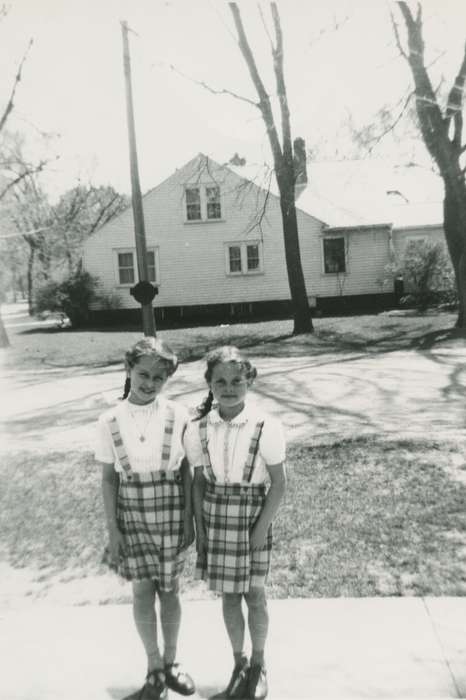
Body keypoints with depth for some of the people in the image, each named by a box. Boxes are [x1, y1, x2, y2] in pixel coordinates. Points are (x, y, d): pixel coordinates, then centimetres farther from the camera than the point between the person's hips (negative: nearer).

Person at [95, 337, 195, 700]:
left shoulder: (177, 415, -10)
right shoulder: (110, 421, -9)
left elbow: (186, 470, -2)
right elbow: (109, 478, -3)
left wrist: (188, 517, -2)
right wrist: (113, 530, -3)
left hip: (170, 514, 0)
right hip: (132, 516, 0)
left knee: (169, 589, 13)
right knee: (142, 591, 9)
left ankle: (171, 661, 35)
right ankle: (154, 668, 31)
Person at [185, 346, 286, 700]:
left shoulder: (267, 427, -17)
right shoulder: (198, 429, -8)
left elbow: (279, 484, -10)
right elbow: (199, 481, 2)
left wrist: (261, 528, -10)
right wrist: (199, 526, 0)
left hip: (252, 516, -2)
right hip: (215, 517, 2)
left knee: (254, 594, 12)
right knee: (229, 595, 16)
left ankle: (258, 664, 36)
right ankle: (239, 662, 38)